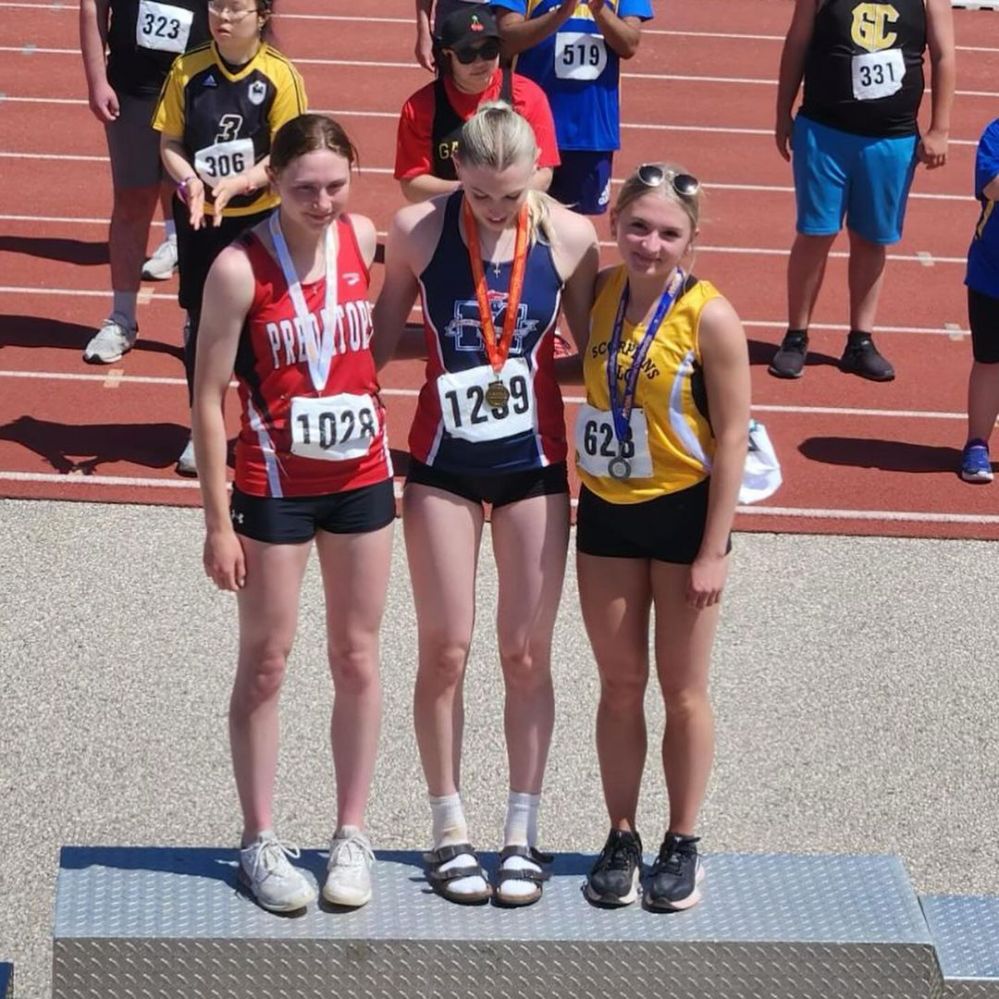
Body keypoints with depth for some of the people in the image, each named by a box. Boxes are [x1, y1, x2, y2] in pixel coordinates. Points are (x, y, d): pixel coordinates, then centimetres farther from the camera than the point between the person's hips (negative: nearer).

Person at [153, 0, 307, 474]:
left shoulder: (281, 76, -12)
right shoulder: (187, 70, -6)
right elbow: (170, 143, -2)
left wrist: (236, 184, -27)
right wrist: (188, 181, -22)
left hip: (261, 218, -2)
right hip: (197, 218, 2)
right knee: (200, 321, 11)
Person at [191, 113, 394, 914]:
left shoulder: (364, 239, -4)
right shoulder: (240, 267, -16)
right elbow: (208, 398, -13)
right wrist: (218, 523, -13)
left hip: (362, 479, 4)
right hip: (274, 487, -4)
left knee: (357, 659, 11)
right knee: (266, 664, 6)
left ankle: (353, 835, 22)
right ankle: (261, 841, 16)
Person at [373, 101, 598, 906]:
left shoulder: (569, 237, -9)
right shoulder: (418, 230, -10)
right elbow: (384, 336, 1)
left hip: (534, 463, 0)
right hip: (443, 463, 0)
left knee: (527, 653, 5)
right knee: (445, 650, 4)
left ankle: (522, 833, 16)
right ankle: (450, 830, 16)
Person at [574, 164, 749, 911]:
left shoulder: (709, 317, -15)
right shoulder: (599, 294, -2)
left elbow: (732, 437, -13)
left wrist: (714, 549, -14)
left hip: (683, 513, -4)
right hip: (606, 511, 4)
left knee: (683, 688, 7)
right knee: (619, 684, 12)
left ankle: (683, 845, 20)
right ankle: (621, 839, 22)